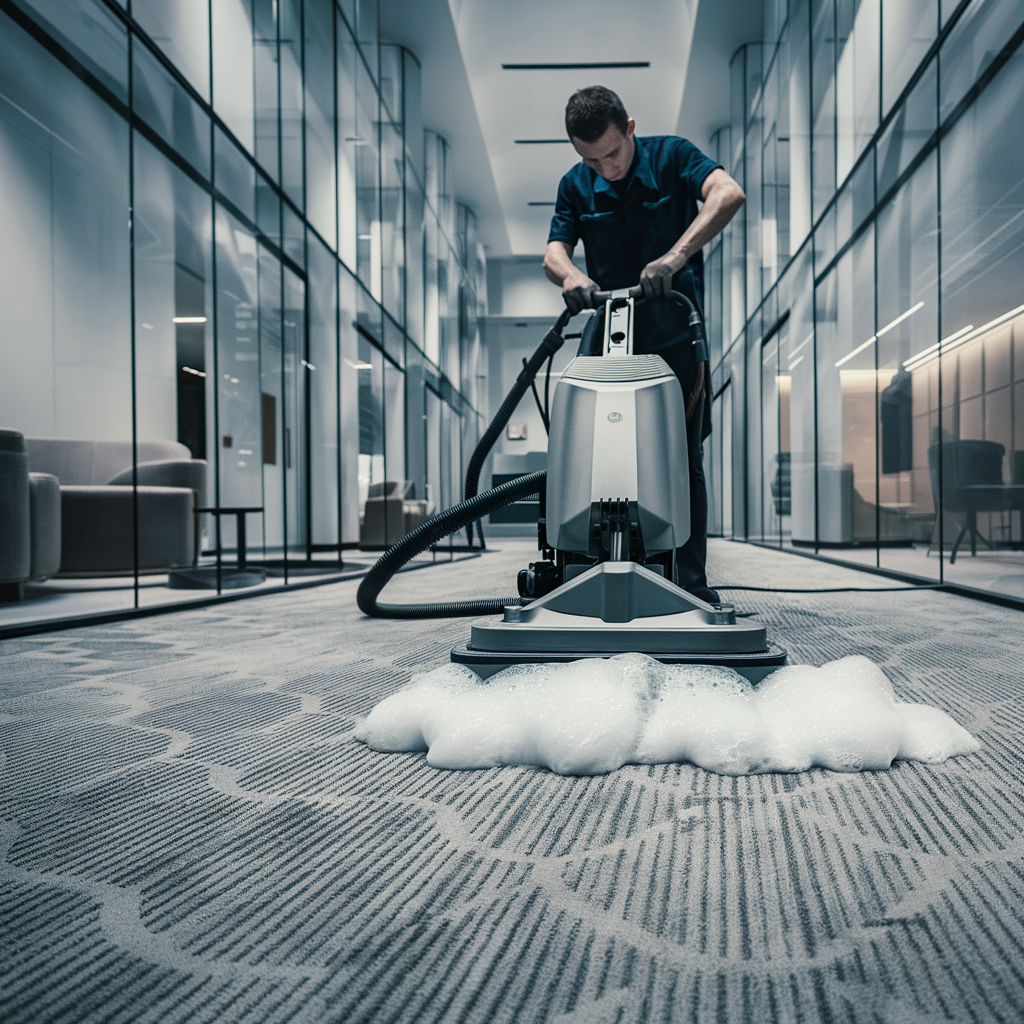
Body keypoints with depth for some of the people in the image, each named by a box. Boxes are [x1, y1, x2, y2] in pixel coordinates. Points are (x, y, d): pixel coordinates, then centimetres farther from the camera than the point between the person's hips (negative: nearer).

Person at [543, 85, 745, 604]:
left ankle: (691, 582, 5)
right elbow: (553, 251, -3)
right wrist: (569, 275, -28)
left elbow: (729, 194, -22)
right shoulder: (575, 186, 5)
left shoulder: (671, 156, -5)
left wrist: (674, 257, -36)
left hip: (675, 335, -2)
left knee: (682, 460, -2)